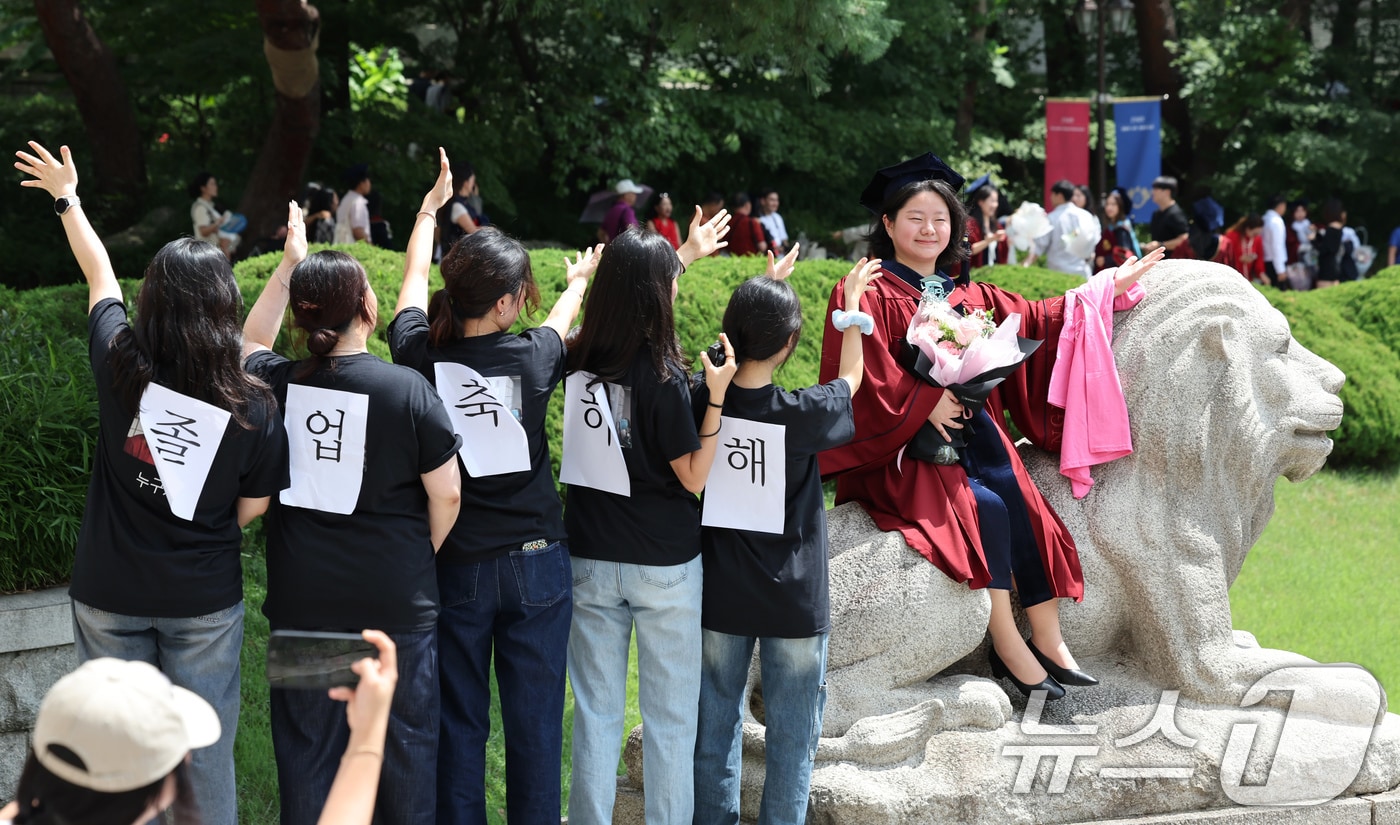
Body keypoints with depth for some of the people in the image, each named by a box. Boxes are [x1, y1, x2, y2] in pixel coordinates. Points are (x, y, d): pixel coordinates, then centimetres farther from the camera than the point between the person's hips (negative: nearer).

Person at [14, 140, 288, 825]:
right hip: (204, 601, -1)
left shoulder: (121, 365, -14)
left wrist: (66, 197, 23)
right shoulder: (254, 408, -15)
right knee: (204, 753, 11)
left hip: (110, 595, 1)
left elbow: (98, 272, 4)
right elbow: (251, 510, -3)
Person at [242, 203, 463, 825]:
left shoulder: (274, 384, -4)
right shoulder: (407, 389, -13)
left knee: (306, 744, 11)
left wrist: (289, 264, 23)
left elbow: (250, 345, 22)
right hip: (397, 599, -3)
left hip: (301, 598, 3)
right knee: (404, 738, 9)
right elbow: (446, 493, -7)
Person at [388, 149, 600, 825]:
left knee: (458, 724, 10)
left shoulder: (421, 356, -9)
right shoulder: (532, 358, -12)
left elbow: (415, 279, 13)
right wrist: (579, 281, 37)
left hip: (453, 566, 2)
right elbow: (563, 319, 13)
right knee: (535, 725, 6)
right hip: (536, 565, -1)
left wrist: (430, 209, 31)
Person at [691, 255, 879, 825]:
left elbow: (737, 346, 12)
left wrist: (766, 290, 19)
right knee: (792, 735, 9)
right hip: (793, 601, -3)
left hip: (719, 596, 4)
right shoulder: (803, 414, -19)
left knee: (716, 725, 14)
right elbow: (851, 376, 3)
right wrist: (852, 302, 16)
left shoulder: (702, 404, -11)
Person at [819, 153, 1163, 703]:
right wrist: (926, 402, -19)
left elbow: (1038, 320, 24)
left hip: (971, 431, 6)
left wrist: (1106, 289, 22)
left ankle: (1047, 642, -17)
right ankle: (1009, 648, -17)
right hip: (905, 447, -6)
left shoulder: (970, 297, 19)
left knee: (1023, 510, -20)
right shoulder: (867, 294, -3)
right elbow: (867, 370, -14)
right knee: (986, 508, -26)